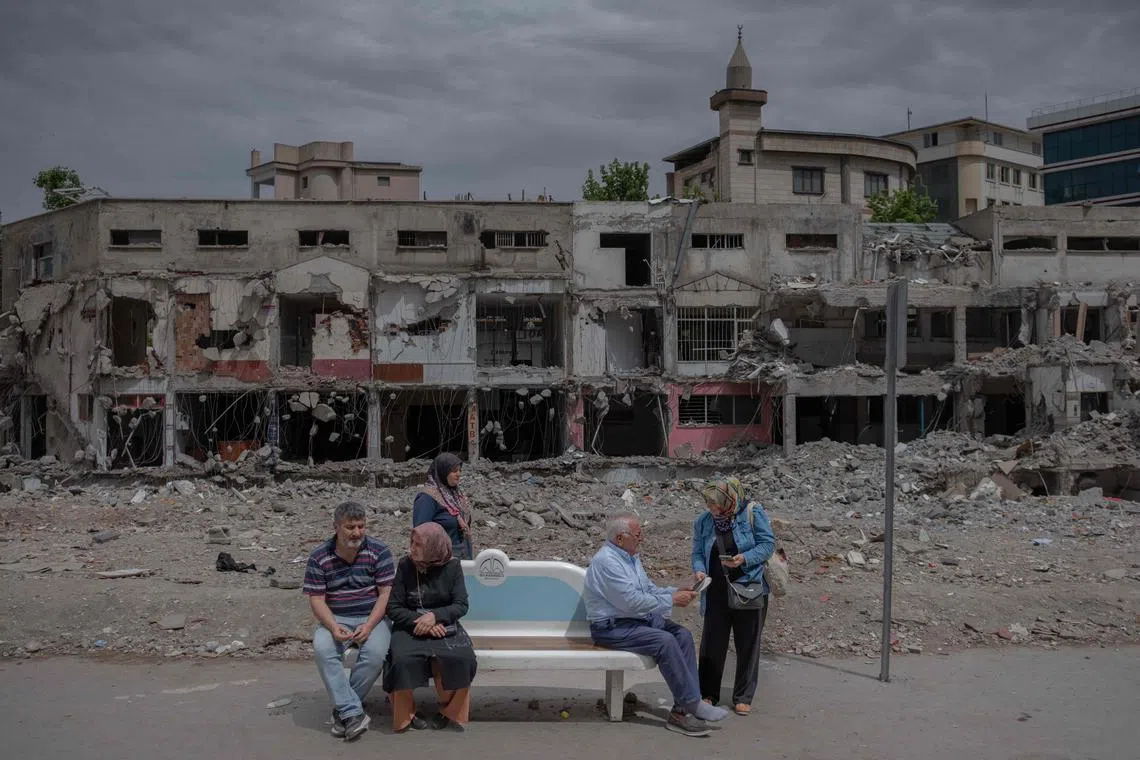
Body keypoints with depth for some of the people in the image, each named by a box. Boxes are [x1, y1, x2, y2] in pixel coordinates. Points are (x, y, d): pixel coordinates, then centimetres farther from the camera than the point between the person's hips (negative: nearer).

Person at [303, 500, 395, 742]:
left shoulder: (379, 551, -3)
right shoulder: (319, 557, 0)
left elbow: (386, 593, -6)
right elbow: (316, 599, -2)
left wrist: (369, 625, -20)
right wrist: (334, 627, -20)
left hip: (373, 617, -1)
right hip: (336, 619, 1)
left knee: (376, 652, -32)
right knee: (322, 649, -32)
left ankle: (342, 710, -14)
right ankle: (353, 712, -31)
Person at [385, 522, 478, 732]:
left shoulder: (452, 567, 0)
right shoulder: (405, 566, -2)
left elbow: (461, 605, -3)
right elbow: (393, 607, -3)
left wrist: (435, 616, -20)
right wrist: (420, 621, -17)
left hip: (444, 626, 0)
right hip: (410, 626, 0)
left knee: (461, 657, -30)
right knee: (403, 659, -32)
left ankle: (450, 710, -4)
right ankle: (405, 713, -8)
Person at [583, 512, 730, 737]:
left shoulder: (631, 557, 13)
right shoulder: (606, 562, -20)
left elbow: (649, 589, 19)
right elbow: (632, 602, -25)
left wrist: (676, 592, 0)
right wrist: (671, 600, -19)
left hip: (640, 618, 10)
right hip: (611, 627, -10)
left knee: (682, 635, -9)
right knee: (665, 641, -27)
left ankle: (683, 709, -14)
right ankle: (692, 704, -18)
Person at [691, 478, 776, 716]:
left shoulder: (753, 513, -9)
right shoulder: (703, 521, 2)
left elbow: (768, 544, -7)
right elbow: (698, 553, 8)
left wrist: (745, 559, -22)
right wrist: (699, 570, -12)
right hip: (716, 592, 3)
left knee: (748, 645, 5)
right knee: (712, 643, 4)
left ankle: (743, 697, 17)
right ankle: (708, 694, 18)